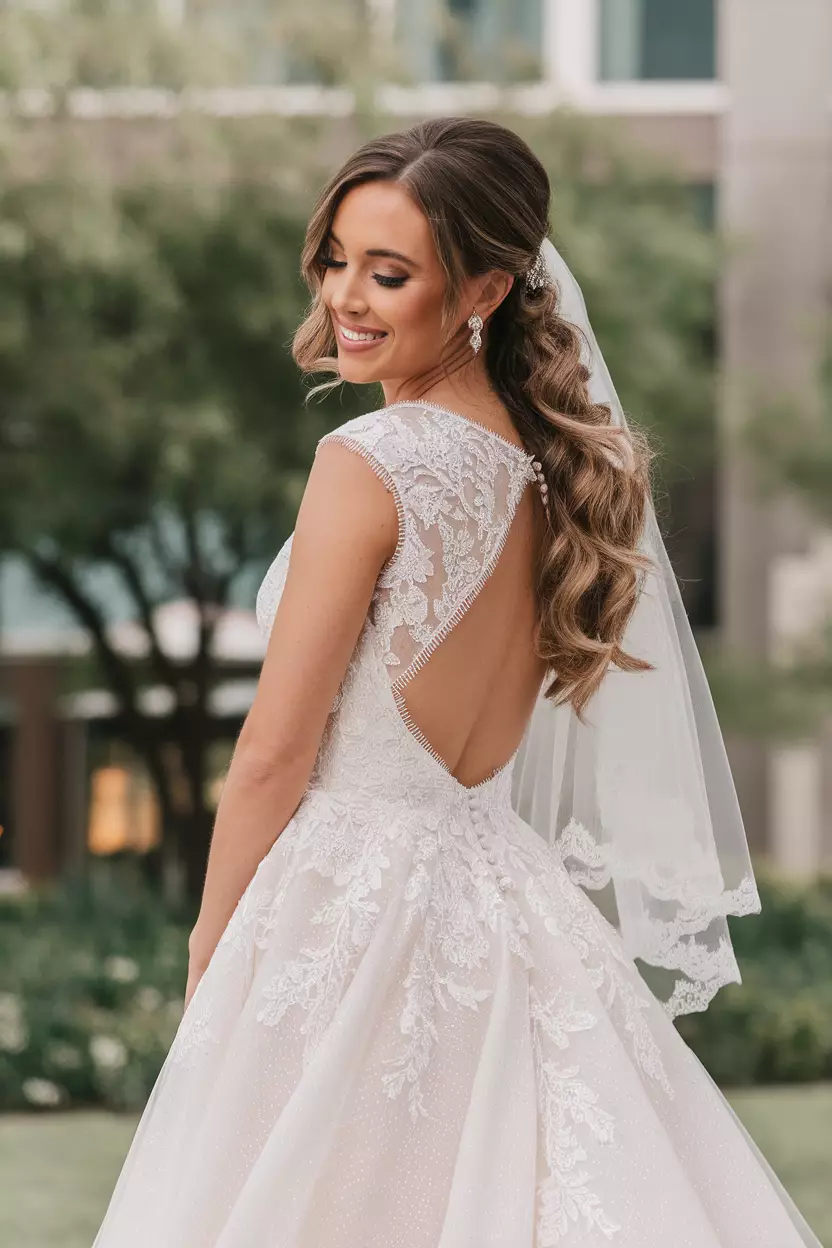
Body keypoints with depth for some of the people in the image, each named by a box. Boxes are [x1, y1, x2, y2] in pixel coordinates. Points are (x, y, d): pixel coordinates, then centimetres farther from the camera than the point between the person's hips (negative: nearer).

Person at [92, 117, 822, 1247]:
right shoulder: (549, 459, 7)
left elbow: (276, 752, -12)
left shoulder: (371, 462, -16)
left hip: (340, 901, -8)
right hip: (495, 887, 8)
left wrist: (208, 938, -2)